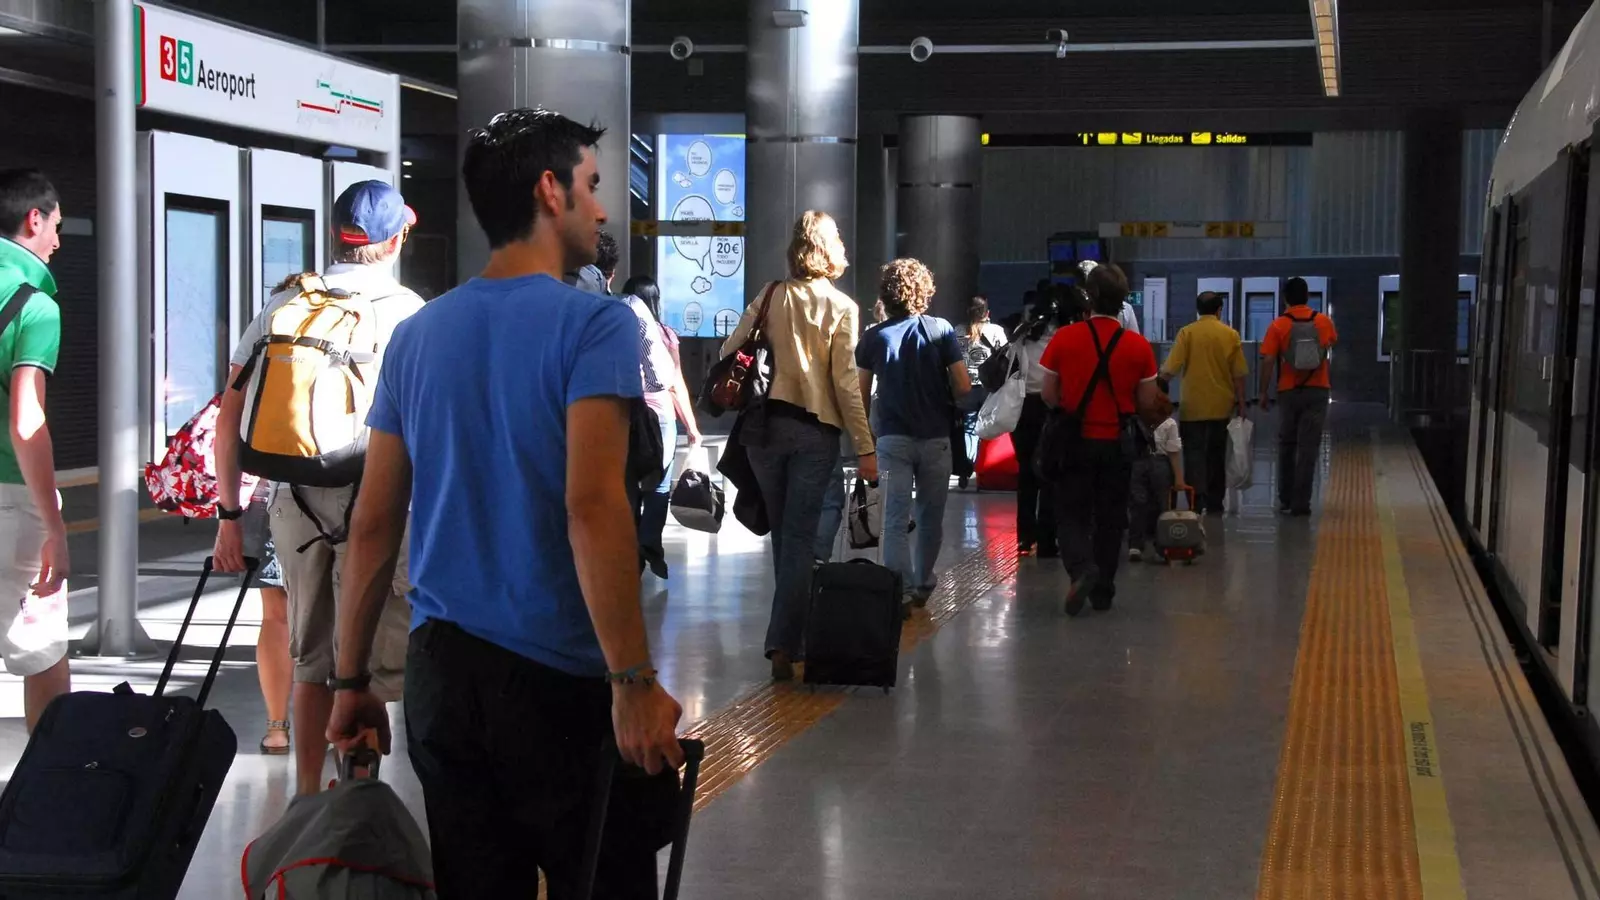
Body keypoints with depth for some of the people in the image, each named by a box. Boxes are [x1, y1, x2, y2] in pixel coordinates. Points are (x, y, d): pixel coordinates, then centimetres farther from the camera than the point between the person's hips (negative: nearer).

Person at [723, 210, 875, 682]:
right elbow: (845, 382, -9)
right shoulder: (841, 307, -4)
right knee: (800, 538, -1)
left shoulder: (769, 296, 3)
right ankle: (784, 644, -10)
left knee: (783, 533, 15)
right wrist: (865, 447, -6)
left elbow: (728, 353, 1)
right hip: (816, 430, -2)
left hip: (764, 425, 3)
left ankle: (791, 629, 24)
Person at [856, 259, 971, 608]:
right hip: (935, 436, 0)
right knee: (930, 517, 15)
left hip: (892, 437, 0)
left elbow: (861, 393, 2)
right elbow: (963, 387, -7)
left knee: (895, 518, 0)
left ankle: (902, 590, -10)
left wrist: (866, 434, 16)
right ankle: (923, 585, 25)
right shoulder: (941, 330, -4)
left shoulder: (873, 337, -1)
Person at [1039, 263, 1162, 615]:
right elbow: (1146, 402, -1)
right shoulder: (1139, 346, -8)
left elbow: (1049, 395, -4)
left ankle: (1082, 567, -15)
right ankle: (1102, 590, 19)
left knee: (1072, 513, 10)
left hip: (1075, 439, -1)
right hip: (1117, 442, 1)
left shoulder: (1064, 338, -10)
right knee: (1110, 518, 13)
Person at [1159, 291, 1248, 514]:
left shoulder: (1187, 332, -6)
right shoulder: (1230, 334, -1)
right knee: (1216, 455, 14)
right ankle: (1214, 502, 19)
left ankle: (1197, 501, -12)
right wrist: (1241, 402, 10)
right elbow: (1239, 374, 1)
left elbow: (1170, 369, -11)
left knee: (1194, 452, 0)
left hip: (1193, 406, -2)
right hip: (1221, 405, 2)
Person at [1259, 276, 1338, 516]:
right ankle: (1300, 503, -4)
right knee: (1308, 448, 0)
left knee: (1287, 446, 14)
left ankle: (1286, 500, 19)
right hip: (1317, 391, 0)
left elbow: (1268, 361, -10)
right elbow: (1331, 344, 22)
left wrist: (1264, 392, -2)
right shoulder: (1324, 322, 1)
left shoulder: (1278, 325, -6)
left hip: (1289, 391, 0)